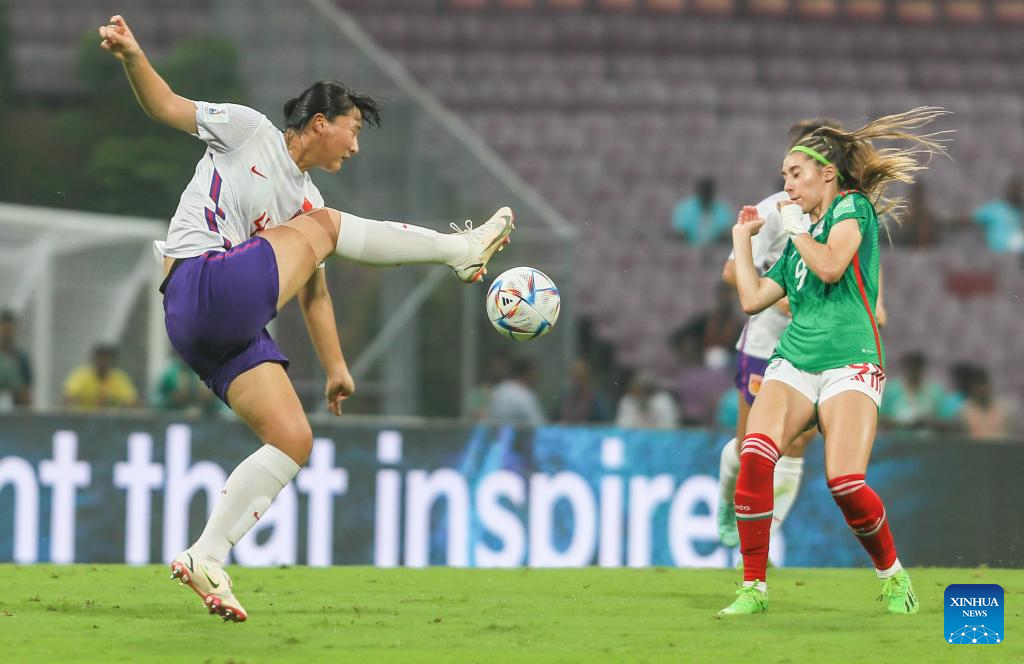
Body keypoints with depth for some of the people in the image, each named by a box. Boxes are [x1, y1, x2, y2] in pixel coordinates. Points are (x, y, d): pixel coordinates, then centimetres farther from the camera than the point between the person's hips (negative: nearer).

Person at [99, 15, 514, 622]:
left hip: (237, 330, 9)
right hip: (201, 287, -8)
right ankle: (461, 248, 1)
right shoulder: (247, 130, 4)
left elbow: (314, 290, 30)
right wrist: (133, 57, -21)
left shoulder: (305, 199, 25)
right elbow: (164, 106, -2)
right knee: (320, 226, -11)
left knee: (294, 440, -4)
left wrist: (336, 366, 30)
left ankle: (206, 558, -5)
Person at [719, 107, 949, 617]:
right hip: (794, 361, 6)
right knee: (754, 455, -23)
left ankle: (893, 575, 5)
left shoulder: (853, 207, 5)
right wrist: (742, 237, 27)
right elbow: (752, 299, 21)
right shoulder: (796, 243, 24)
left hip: (850, 363, -6)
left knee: (845, 483, -22)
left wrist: (796, 227, 0)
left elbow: (831, 266, -13)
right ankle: (753, 588, -19)